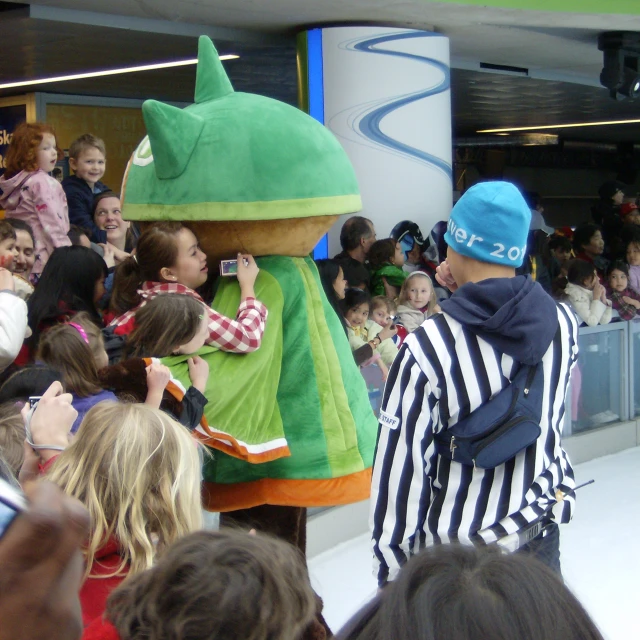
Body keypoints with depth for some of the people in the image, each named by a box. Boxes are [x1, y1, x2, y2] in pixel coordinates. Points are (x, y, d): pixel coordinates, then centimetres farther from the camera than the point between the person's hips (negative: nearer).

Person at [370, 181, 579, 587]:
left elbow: (402, 468, -17)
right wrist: (470, 297, 6)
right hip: (541, 535, 4)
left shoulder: (427, 348, -22)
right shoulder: (564, 324, -7)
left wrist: (392, 570, -7)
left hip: (457, 553, -4)